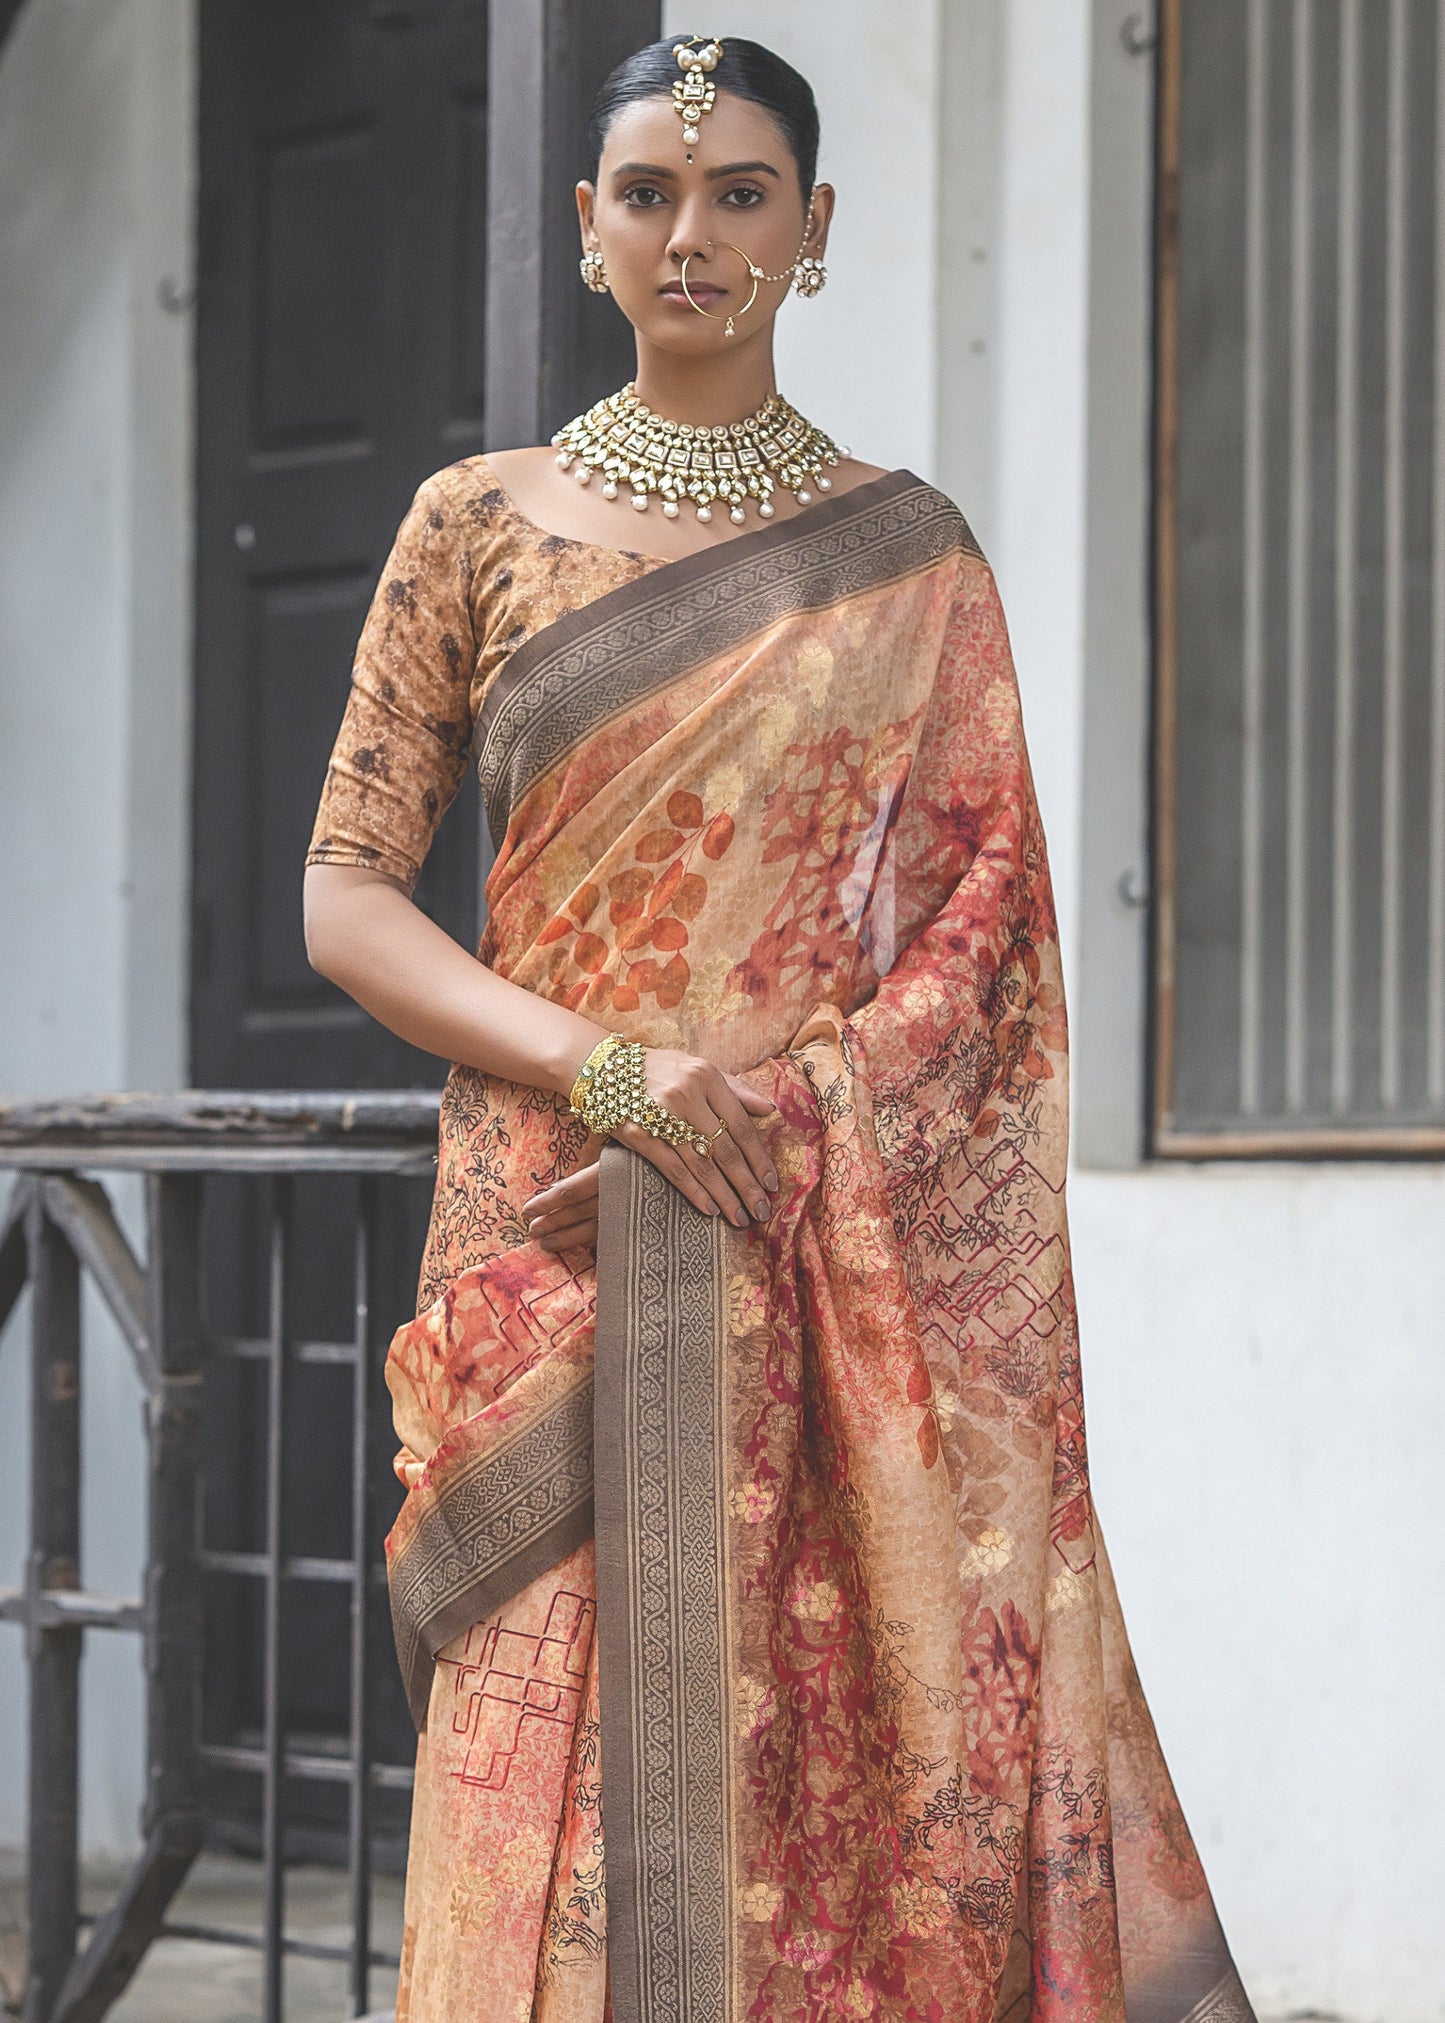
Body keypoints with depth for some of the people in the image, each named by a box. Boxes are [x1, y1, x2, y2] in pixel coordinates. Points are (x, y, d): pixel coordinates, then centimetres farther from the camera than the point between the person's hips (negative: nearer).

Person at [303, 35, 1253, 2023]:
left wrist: (776, 1128, -12)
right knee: (557, 1779, -4)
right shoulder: (479, 524, 8)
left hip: (853, 1256, 0)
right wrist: (614, 1071, -11)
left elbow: (982, 919, 3)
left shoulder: (909, 558, 8)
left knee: (845, 1775, -2)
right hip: (551, 1246, 0)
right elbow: (346, 894, 3)